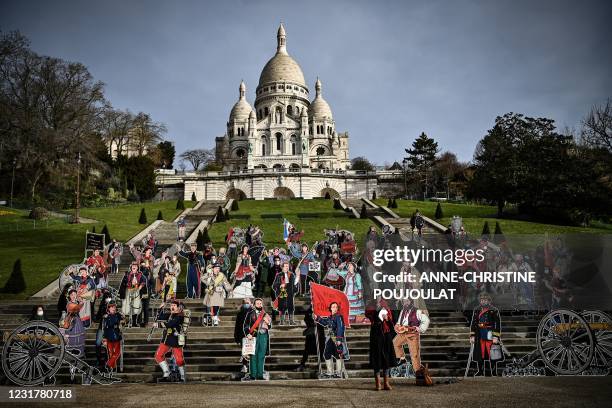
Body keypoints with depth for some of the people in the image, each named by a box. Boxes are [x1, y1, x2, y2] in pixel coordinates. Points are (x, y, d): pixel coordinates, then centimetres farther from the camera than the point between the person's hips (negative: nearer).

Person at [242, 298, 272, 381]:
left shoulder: (266, 314, 14)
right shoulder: (250, 313, 5)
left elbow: (269, 327, 18)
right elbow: (245, 325, 1)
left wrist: (268, 322, -3)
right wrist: (247, 334, -12)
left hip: (264, 336, 3)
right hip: (254, 336, -3)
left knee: (261, 356, 5)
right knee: (253, 356, -3)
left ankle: (260, 375, 11)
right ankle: (252, 375, 2)